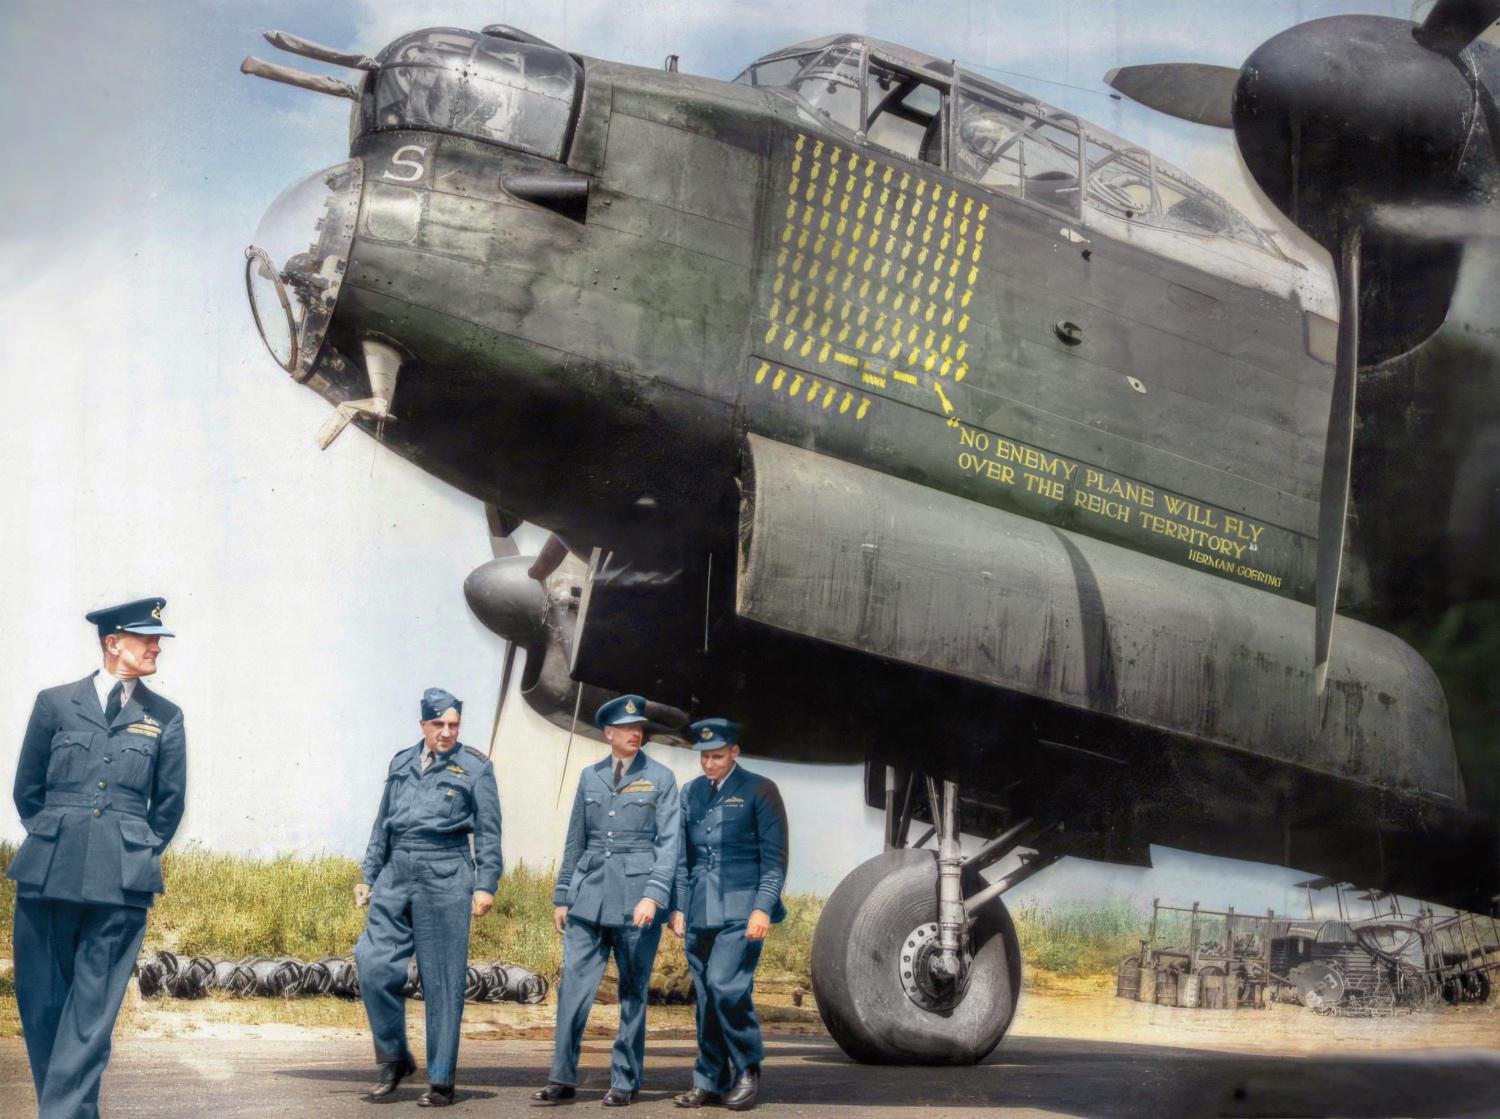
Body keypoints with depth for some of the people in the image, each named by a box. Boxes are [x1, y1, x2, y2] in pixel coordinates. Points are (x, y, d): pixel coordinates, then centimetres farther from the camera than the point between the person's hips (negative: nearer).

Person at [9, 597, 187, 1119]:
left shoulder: (165, 718, 9)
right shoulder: (55, 703, 8)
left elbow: (169, 803, 14)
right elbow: (27, 789, 13)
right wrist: (55, 843, 13)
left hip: (122, 881, 0)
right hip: (48, 876, 1)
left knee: (93, 1004, -5)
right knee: (41, 999, 4)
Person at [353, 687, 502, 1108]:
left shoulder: (474, 767, 2)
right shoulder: (401, 762, 15)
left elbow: (488, 832, 1)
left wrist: (486, 884, -7)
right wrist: (369, 877, 18)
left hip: (445, 878, -4)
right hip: (396, 875, 4)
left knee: (442, 980, -2)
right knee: (374, 964, -6)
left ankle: (441, 1081, 5)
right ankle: (395, 1058, 12)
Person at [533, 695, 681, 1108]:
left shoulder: (660, 778, 2)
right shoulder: (590, 777, 12)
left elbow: (668, 841, -3)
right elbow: (575, 841, 15)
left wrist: (653, 895, -14)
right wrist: (562, 896, 12)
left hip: (637, 898, -3)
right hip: (589, 895, 3)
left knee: (633, 992, 3)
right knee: (573, 986, -2)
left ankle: (624, 1082, 11)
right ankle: (562, 1080, 3)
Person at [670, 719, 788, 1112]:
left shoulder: (759, 791, -2)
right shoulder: (690, 793, 12)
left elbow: (775, 857, -4)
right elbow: (681, 855, 16)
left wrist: (763, 907, -12)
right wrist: (678, 906, 10)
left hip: (741, 910, -5)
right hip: (699, 913, 5)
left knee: (726, 987, -17)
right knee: (706, 997, 5)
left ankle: (747, 1070, -1)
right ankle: (710, 1081, 13)